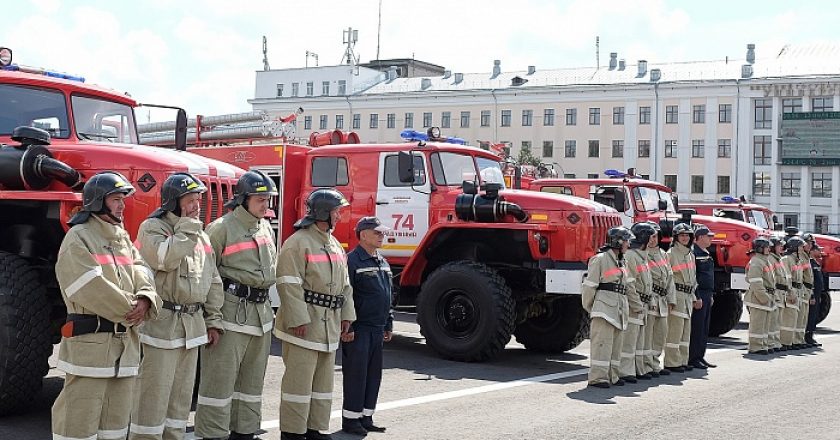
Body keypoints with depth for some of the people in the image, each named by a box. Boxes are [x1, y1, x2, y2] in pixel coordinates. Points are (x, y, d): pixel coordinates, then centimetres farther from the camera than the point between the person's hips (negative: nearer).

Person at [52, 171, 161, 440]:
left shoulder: (123, 238, 16)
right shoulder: (78, 238, -9)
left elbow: (140, 274, 8)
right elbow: (91, 287, -19)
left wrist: (144, 300, -15)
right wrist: (130, 311, -12)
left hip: (125, 342, 8)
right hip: (90, 340, -8)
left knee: (116, 418, 14)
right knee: (79, 417, -6)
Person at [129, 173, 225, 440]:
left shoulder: (201, 235, 15)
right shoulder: (153, 227, -7)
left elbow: (213, 281, 18)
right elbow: (165, 257, -28)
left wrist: (213, 320, 14)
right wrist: (186, 226, -16)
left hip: (192, 325, 7)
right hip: (162, 324, -7)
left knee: (182, 393, 14)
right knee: (154, 393, -4)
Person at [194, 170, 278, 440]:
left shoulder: (266, 228, 14)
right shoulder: (222, 228, -10)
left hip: (261, 312, 8)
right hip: (232, 313, -8)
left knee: (252, 378, 15)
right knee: (220, 378, -4)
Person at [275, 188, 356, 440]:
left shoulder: (335, 245, 16)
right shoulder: (298, 243, -12)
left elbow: (345, 284, 20)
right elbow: (290, 285, -18)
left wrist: (346, 315, 13)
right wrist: (298, 320, -22)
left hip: (329, 325, 9)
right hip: (304, 324, -9)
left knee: (323, 379, 15)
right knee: (299, 379, -4)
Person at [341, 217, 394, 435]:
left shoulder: (383, 262, 15)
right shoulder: (352, 261, -11)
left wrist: (388, 325, 19)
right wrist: (347, 328, -19)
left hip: (377, 329, 8)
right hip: (359, 328, -8)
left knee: (374, 374, 11)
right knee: (356, 374, -3)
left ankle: (366, 417, 20)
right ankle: (350, 419, 6)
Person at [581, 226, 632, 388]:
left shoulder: (621, 261, 18)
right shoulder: (600, 259, -8)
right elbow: (589, 285, -7)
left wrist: (625, 307, 14)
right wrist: (589, 308, -1)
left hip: (619, 308, 9)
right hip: (604, 307, -9)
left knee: (616, 344, 11)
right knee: (602, 343, -10)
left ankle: (612, 376, 17)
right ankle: (597, 378, -9)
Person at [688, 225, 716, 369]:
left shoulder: (706, 253, 18)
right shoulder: (693, 252, -13)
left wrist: (711, 295, 21)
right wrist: (697, 297, -21)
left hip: (707, 295, 10)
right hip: (699, 295, -10)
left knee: (704, 328, 12)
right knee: (696, 328, -6)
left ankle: (700, 356, 18)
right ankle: (692, 358, -1)